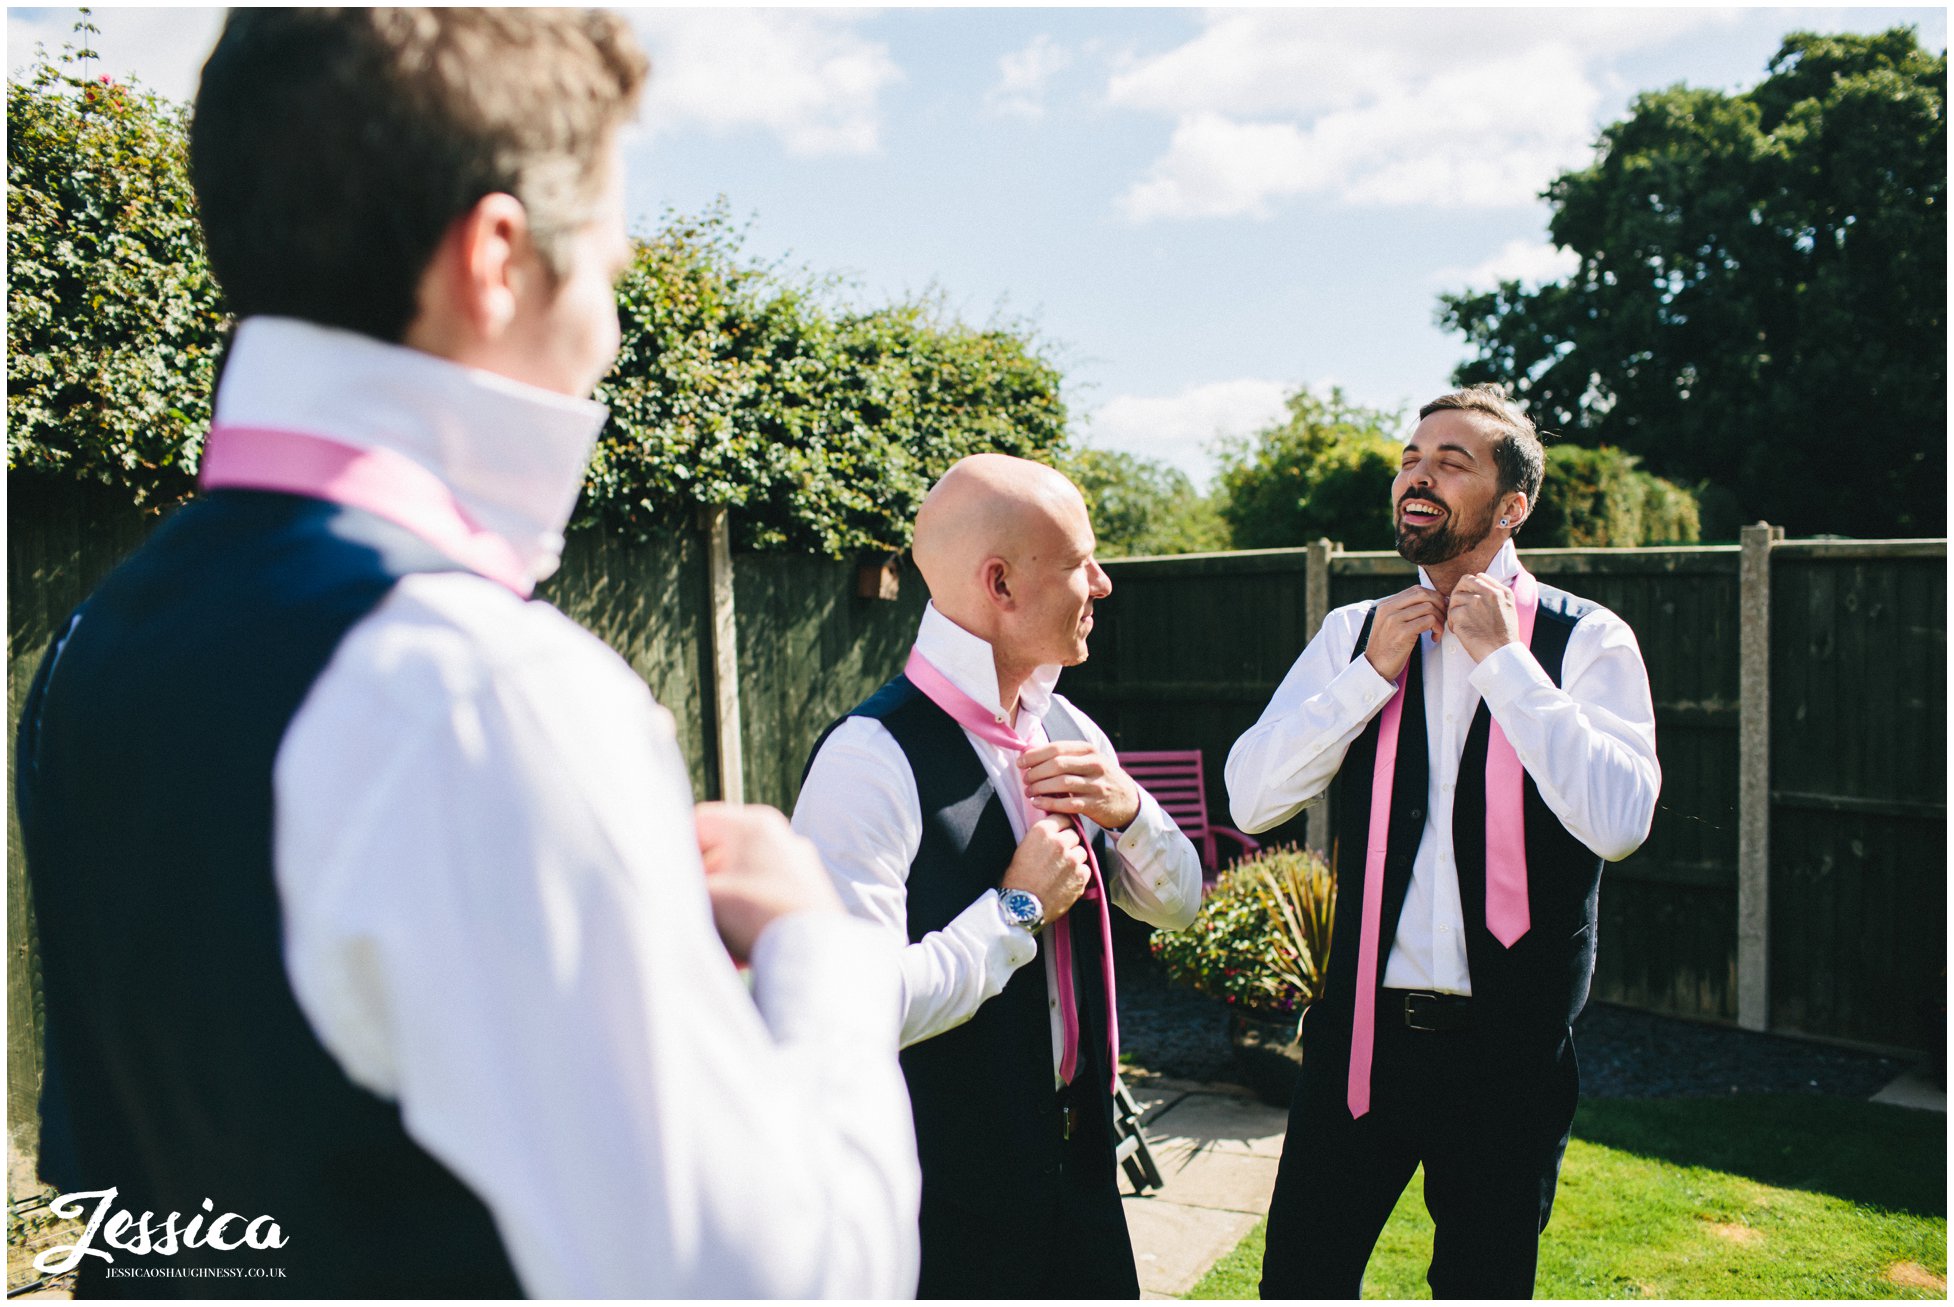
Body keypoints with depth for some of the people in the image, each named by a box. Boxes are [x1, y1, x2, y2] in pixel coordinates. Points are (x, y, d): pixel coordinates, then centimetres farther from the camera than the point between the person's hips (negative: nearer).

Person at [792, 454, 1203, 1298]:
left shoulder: (1064, 729, 3)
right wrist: (1019, 908, -20)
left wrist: (1128, 808, -8)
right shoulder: (873, 759, -23)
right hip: (949, 1195, -7)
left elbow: (1176, 903, 11)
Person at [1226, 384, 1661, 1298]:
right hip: (1362, 1026, 3)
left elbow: (1619, 821, -21)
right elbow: (1251, 799, -4)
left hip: (1507, 1043, -2)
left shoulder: (1587, 641, -6)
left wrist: (1504, 658, -19)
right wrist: (1373, 673, -12)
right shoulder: (1355, 634, 4)